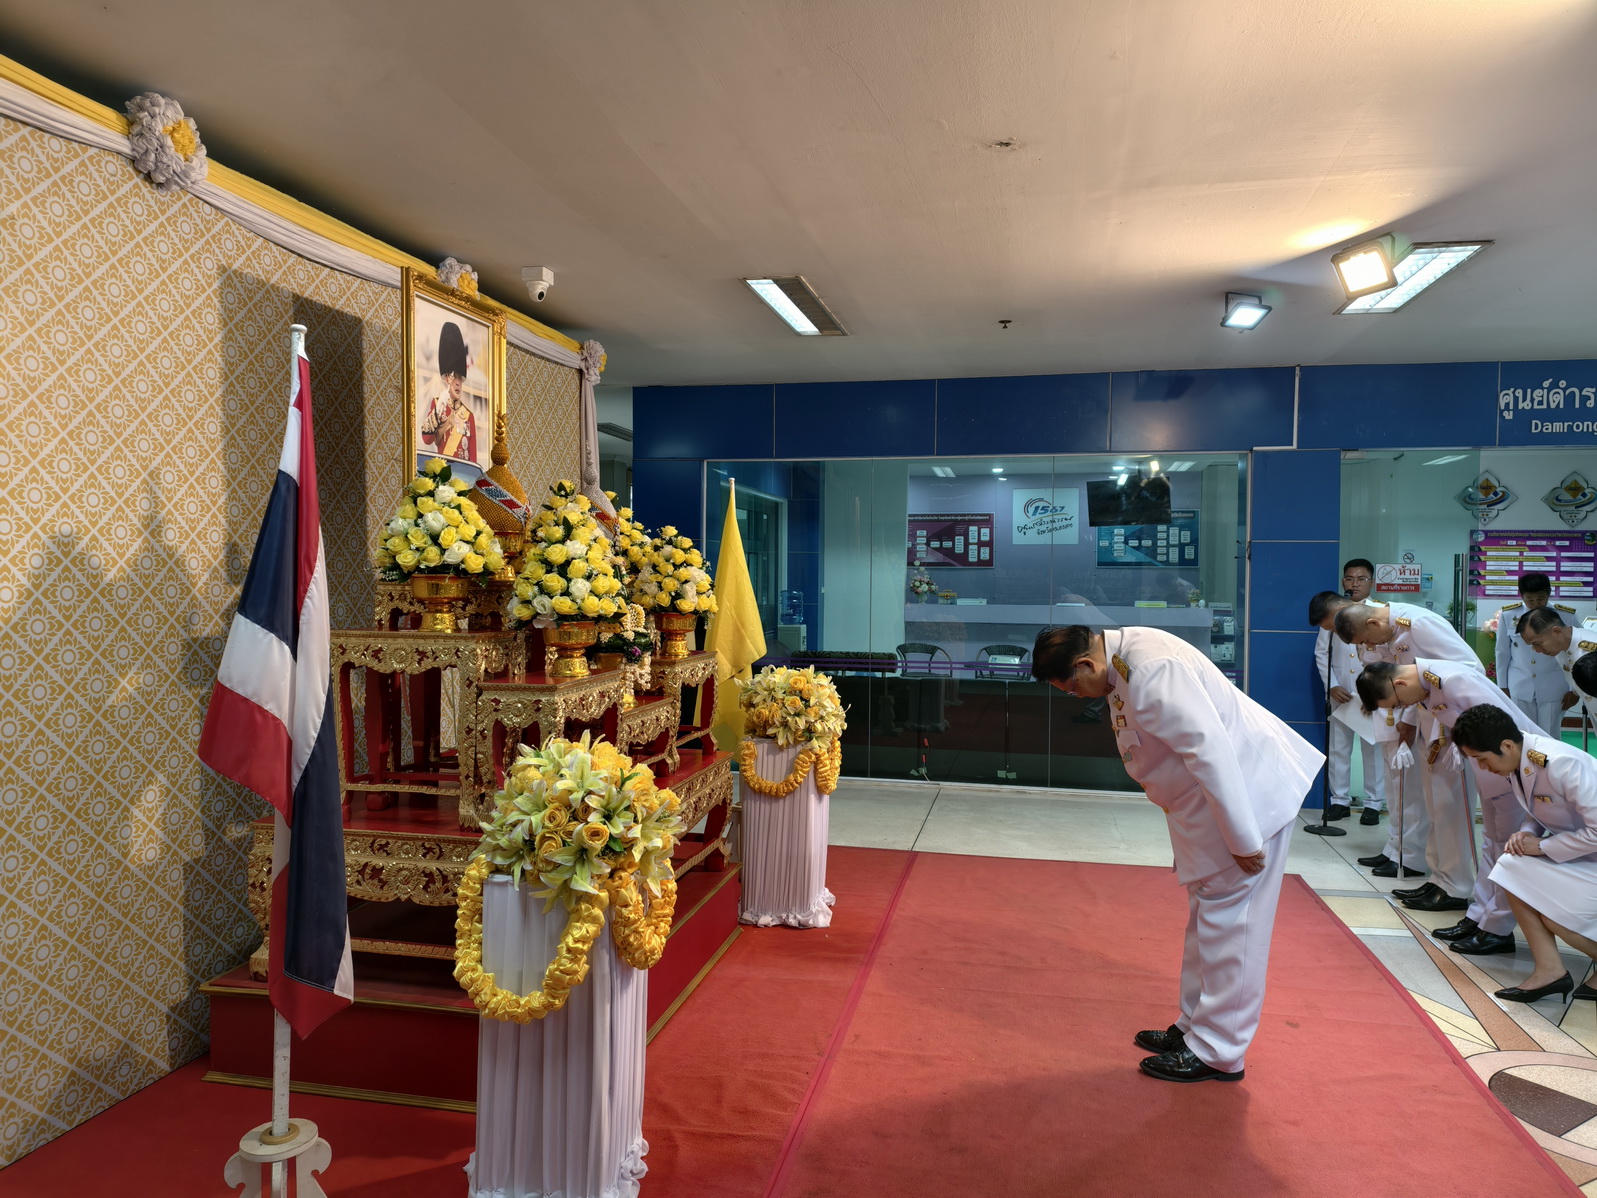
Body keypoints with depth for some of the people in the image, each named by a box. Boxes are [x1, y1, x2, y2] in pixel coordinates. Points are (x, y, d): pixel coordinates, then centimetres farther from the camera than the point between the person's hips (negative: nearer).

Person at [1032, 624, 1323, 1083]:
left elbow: (1210, 749, -30)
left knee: (1227, 923, -1)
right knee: (1206, 917, 19)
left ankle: (1218, 1053, 11)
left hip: (1245, 793, -11)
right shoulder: (1122, 662, 3)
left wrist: (1243, 840, -24)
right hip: (1208, 799, 11)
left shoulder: (1150, 670, -28)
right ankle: (1195, 1027, 33)